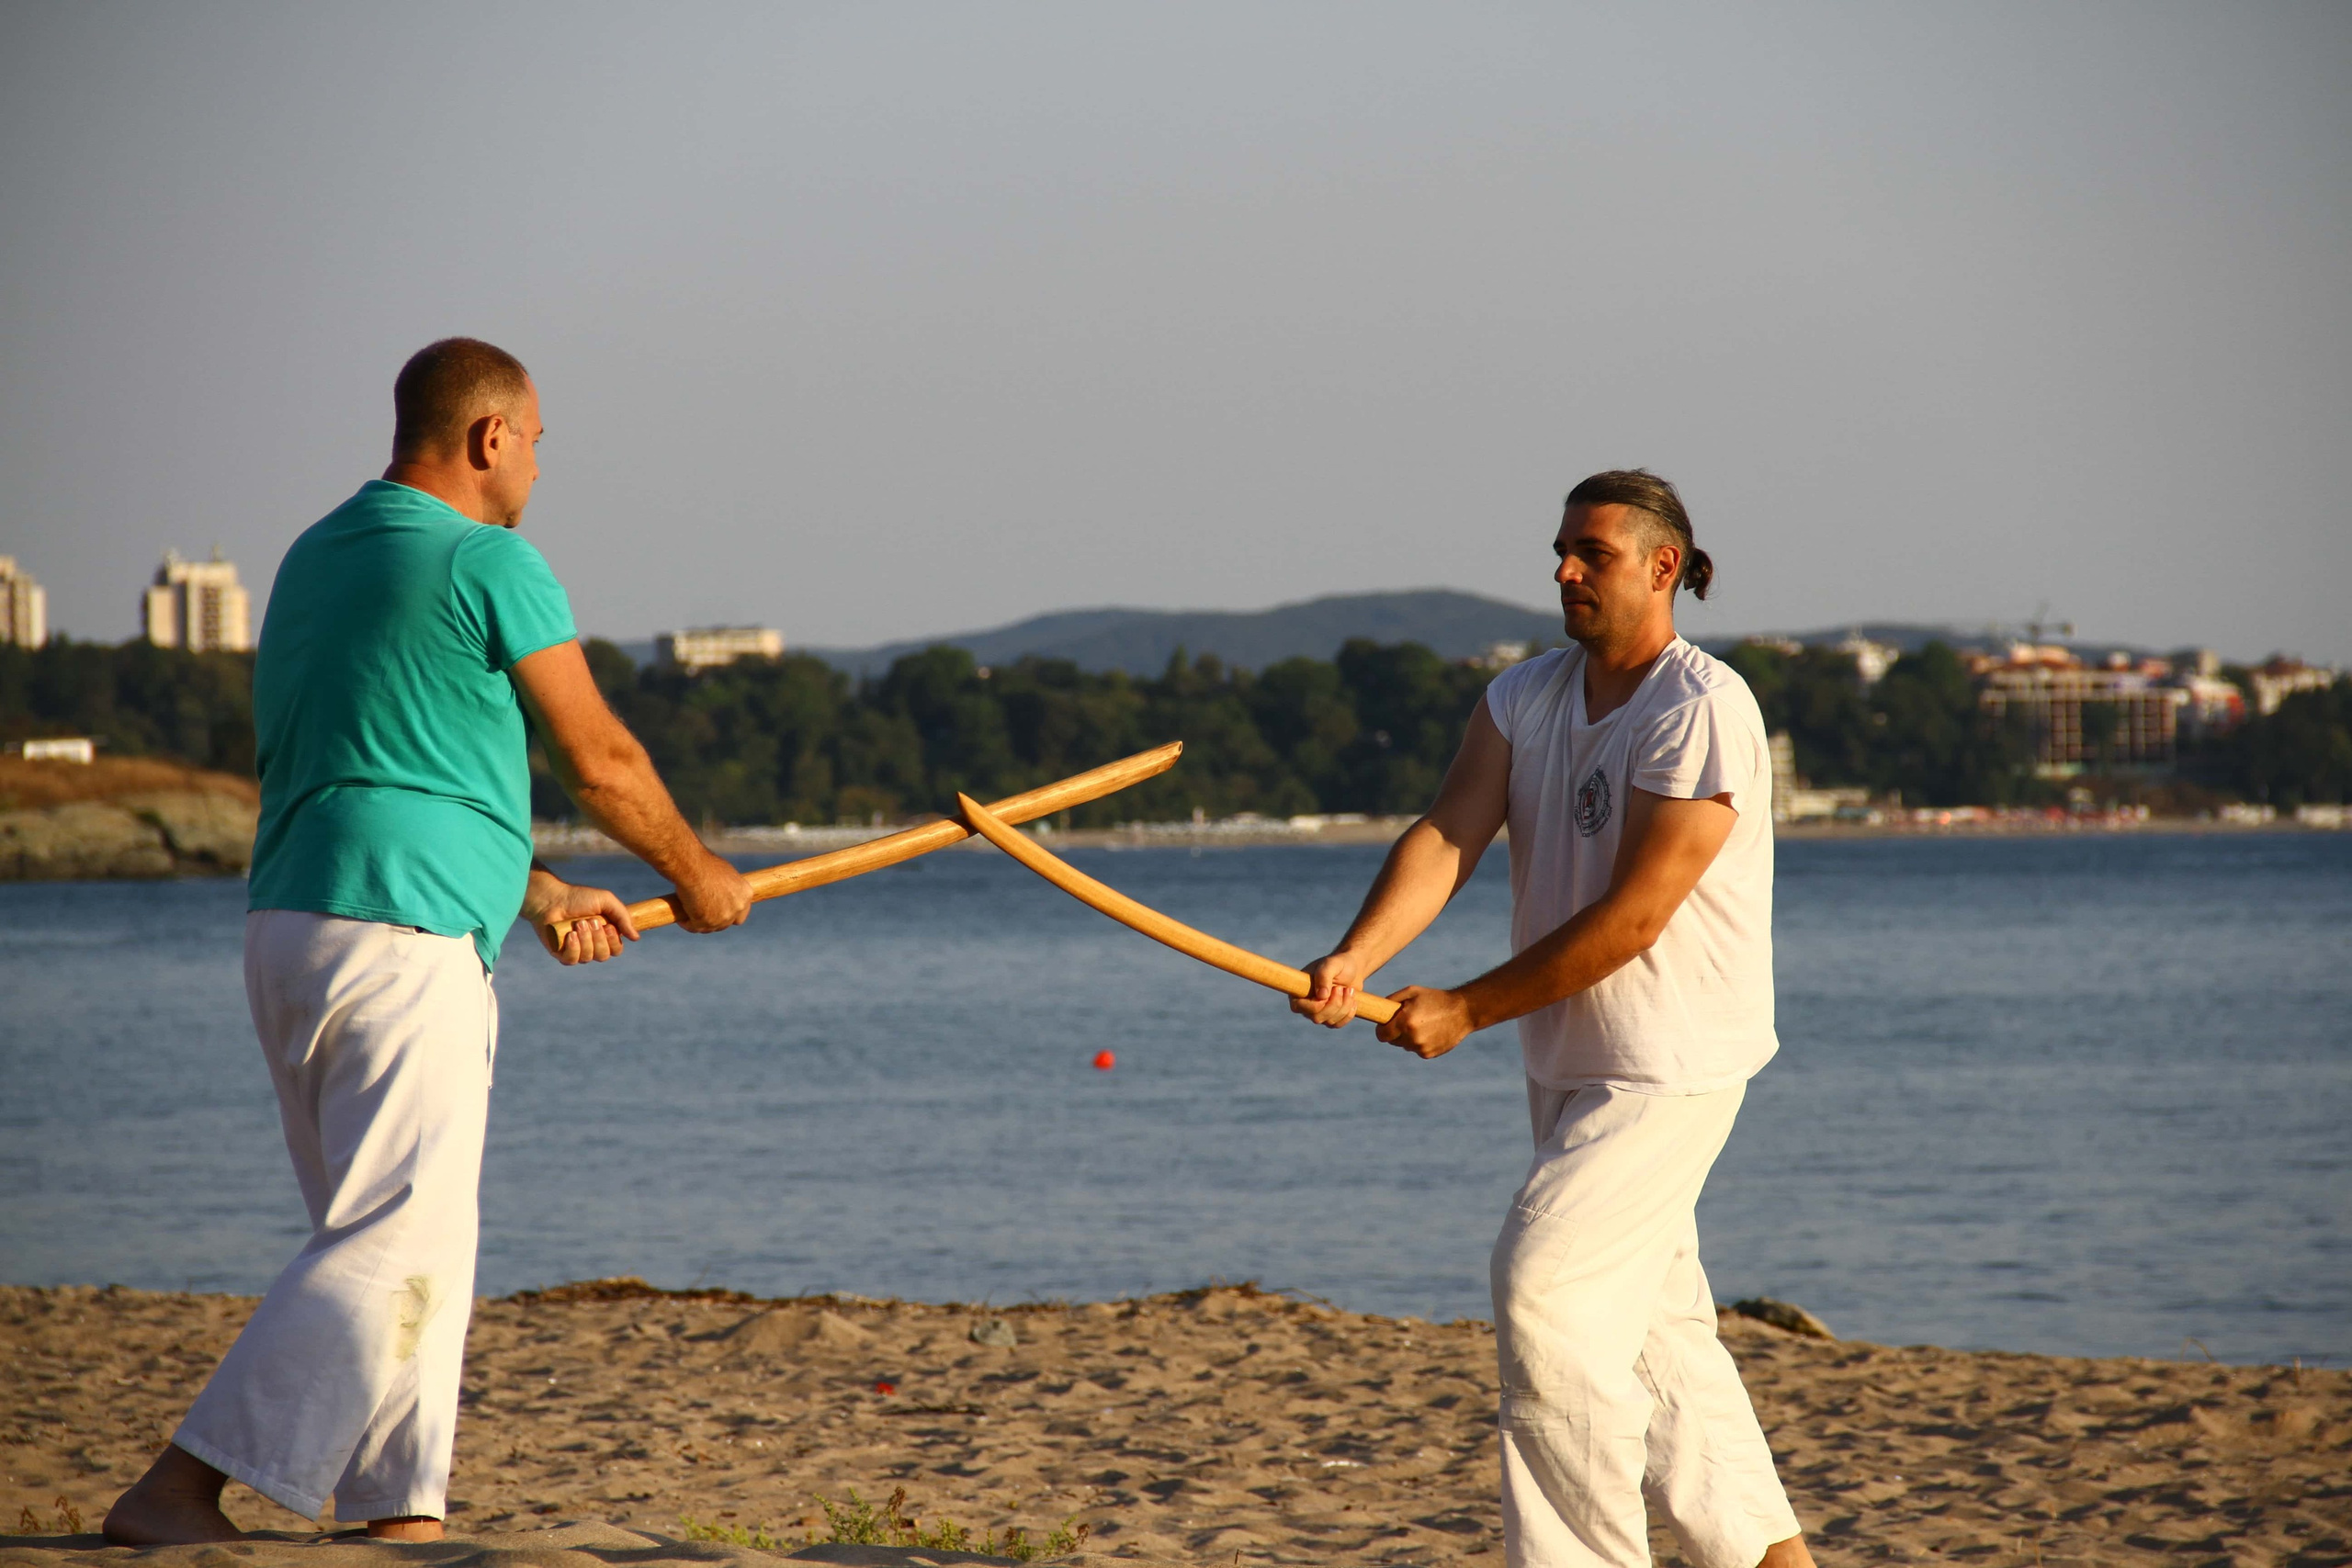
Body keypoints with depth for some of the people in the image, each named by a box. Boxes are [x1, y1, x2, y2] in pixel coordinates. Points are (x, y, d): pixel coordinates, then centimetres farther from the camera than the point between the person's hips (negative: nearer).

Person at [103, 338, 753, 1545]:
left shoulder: (315, 560, 19)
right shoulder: (492, 565, -7)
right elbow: (601, 765, -1)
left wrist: (545, 899, 33)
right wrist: (695, 875, 16)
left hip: (291, 937, 9)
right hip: (406, 946, -9)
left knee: (420, 1248, 14)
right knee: (391, 1247, -12)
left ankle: (401, 1515, 11)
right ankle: (180, 1492, -19)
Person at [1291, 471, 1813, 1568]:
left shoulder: (1702, 713, -18)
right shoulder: (1527, 697, 5)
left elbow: (1634, 915, -22)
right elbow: (1446, 839, -7)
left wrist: (1468, 1010, -19)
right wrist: (1355, 959, -25)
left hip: (1671, 1063, -8)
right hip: (1569, 1064, 8)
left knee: (1544, 1286, -15)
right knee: (1650, 1321, 13)